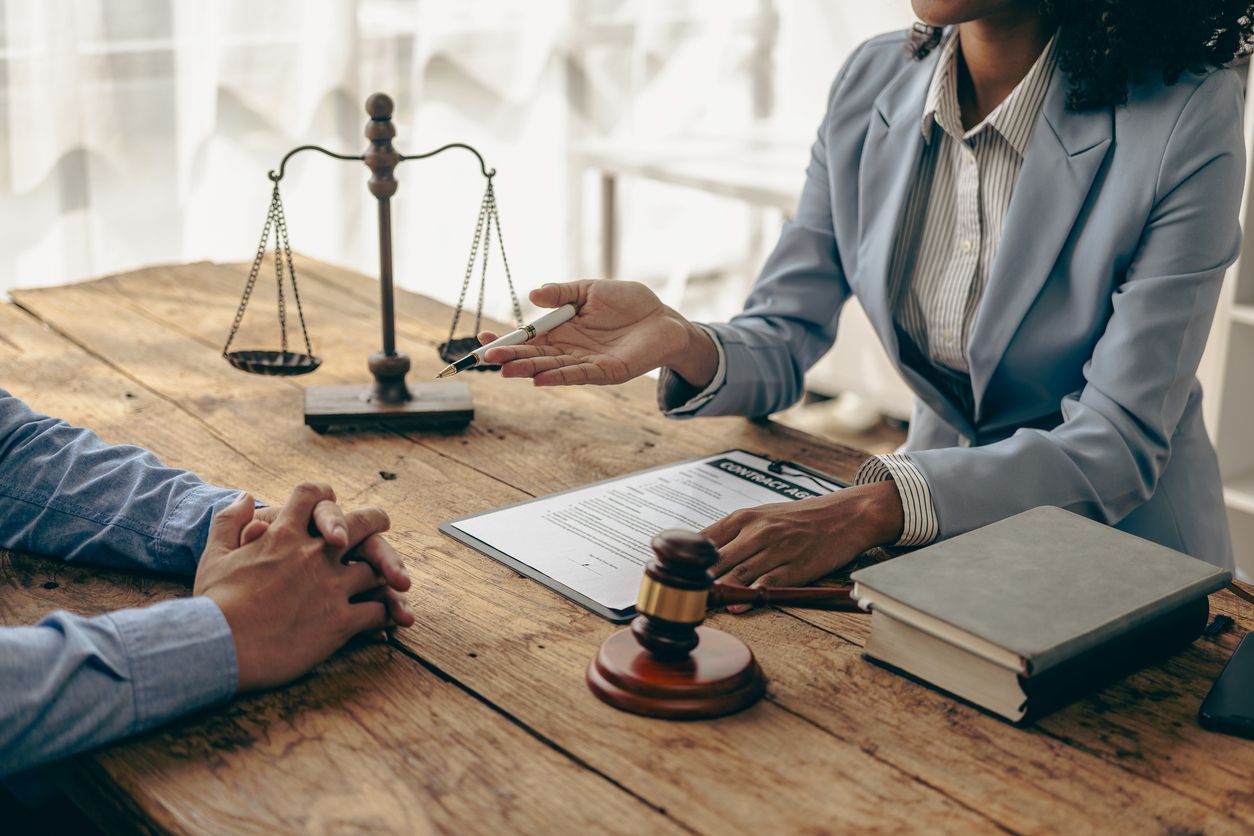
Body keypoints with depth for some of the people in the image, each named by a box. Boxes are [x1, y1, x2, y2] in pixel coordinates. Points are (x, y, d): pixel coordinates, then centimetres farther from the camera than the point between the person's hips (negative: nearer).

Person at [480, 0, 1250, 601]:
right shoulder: (875, 84, -3)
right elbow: (782, 344, 0)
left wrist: (874, 509, -37)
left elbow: (1116, 448, -22)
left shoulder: (1187, 120, -18)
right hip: (942, 534, 5)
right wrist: (682, 346, -24)